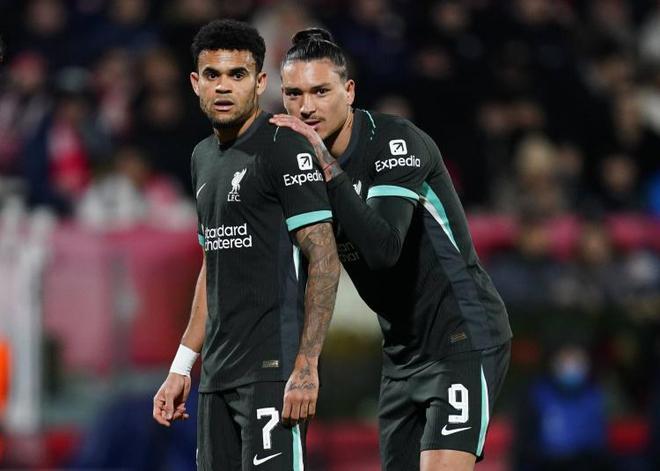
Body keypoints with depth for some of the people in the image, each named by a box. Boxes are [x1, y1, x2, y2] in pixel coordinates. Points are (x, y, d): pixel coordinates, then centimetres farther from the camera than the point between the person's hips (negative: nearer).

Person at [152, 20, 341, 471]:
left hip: (273, 370, -8)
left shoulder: (285, 147, -8)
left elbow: (324, 259, -13)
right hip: (217, 376, 8)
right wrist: (182, 367, 20)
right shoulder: (203, 158, 18)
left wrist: (306, 368, -20)